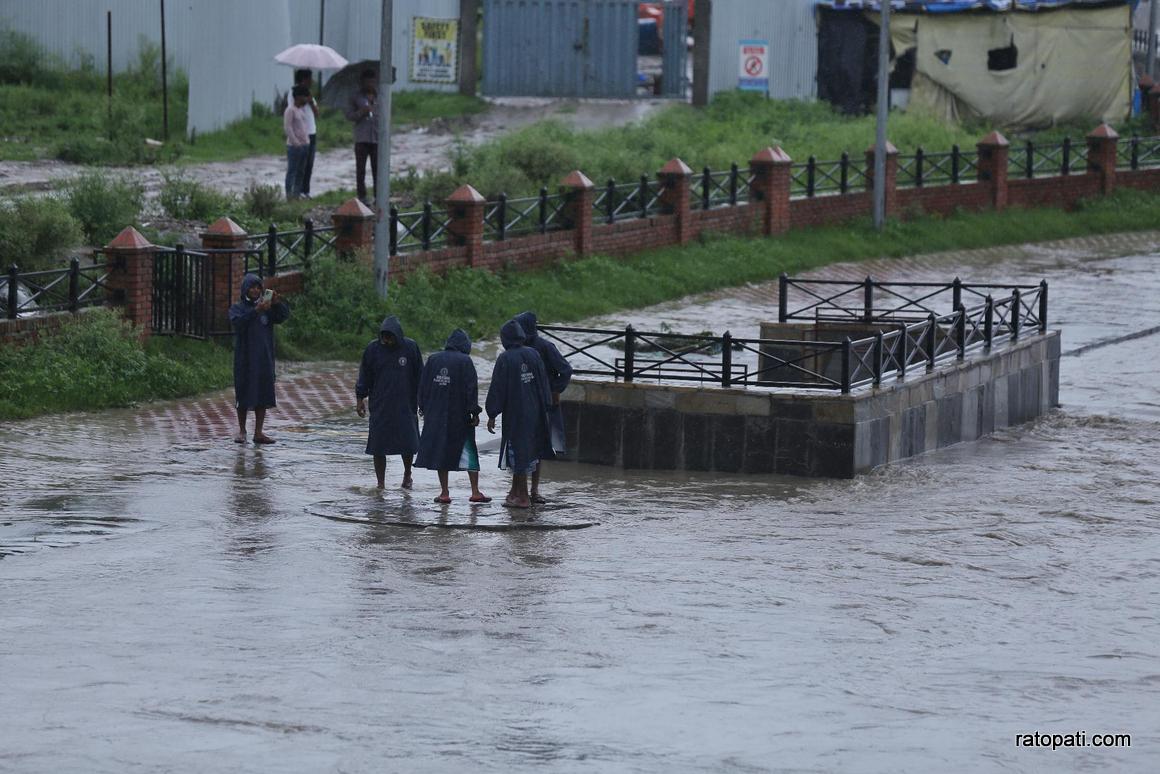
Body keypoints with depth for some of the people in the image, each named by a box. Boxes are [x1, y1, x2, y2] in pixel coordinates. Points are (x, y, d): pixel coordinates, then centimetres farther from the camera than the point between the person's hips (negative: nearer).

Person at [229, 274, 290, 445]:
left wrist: (277, 302, -23)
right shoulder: (237, 308, 0)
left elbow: (284, 316, -4)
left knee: (263, 394, 0)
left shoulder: (267, 308, 10)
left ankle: (258, 432, 2)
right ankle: (241, 431, 12)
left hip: (264, 358, 3)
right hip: (245, 358, -3)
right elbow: (238, 322, -21)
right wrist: (256, 310, -33)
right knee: (244, 394, 0)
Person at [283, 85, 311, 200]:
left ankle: (297, 193, 14)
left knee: (300, 171, 9)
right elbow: (287, 127, -16)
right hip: (294, 146, -9)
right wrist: (296, 142, -19)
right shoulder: (290, 110, -11)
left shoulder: (300, 109, 16)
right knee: (292, 170, -6)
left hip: (304, 145, 9)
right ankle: (289, 195, -4)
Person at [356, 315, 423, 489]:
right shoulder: (372, 349, 0)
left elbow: (420, 377, 5)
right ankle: (381, 483, 8)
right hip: (380, 408, 1)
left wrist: (422, 401, 4)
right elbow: (364, 377, 7)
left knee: (407, 444, -3)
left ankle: (407, 474, 24)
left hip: (405, 407, -1)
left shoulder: (410, 348, -1)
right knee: (378, 446, -2)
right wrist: (360, 399, 3)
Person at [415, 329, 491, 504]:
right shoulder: (465, 361, -7)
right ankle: (475, 491, 1)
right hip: (459, 416, -3)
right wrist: (474, 412, -5)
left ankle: (444, 493, 7)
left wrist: (423, 408, 15)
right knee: (468, 451, 4)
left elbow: (423, 386, 7)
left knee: (440, 451, 8)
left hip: (435, 415, 3)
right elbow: (472, 388, -10)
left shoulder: (433, 359, 4)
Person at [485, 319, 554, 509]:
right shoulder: (533, 354, 1)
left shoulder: (505, 359, -14)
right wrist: (545, 409, 16)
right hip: (534, 413, 6)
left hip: (515, 413, -6)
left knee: (518, 453, 1)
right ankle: (515, 491, 26)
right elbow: (543, 382, 7)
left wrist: (492, 415, -5)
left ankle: (523, 497, 3)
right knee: (526, 450, 16)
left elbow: (497, 389, -12)